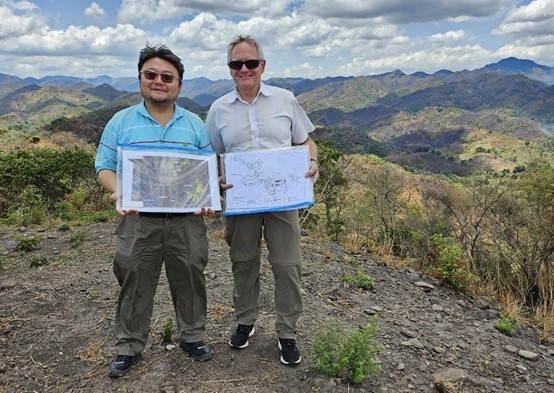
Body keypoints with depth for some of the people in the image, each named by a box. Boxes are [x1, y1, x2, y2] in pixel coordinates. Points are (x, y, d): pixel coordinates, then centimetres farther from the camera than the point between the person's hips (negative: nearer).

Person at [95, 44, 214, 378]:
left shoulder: (195, 124, 7)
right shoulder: (121, 122, 3)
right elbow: (105, 167, 2)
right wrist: (119, 193, -19)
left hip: (187, 220, 2)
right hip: (138, 220, -1)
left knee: (190, 281, 12)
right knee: (135, 285, 9)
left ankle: (192, 336, 32)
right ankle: (129, 346, 27)